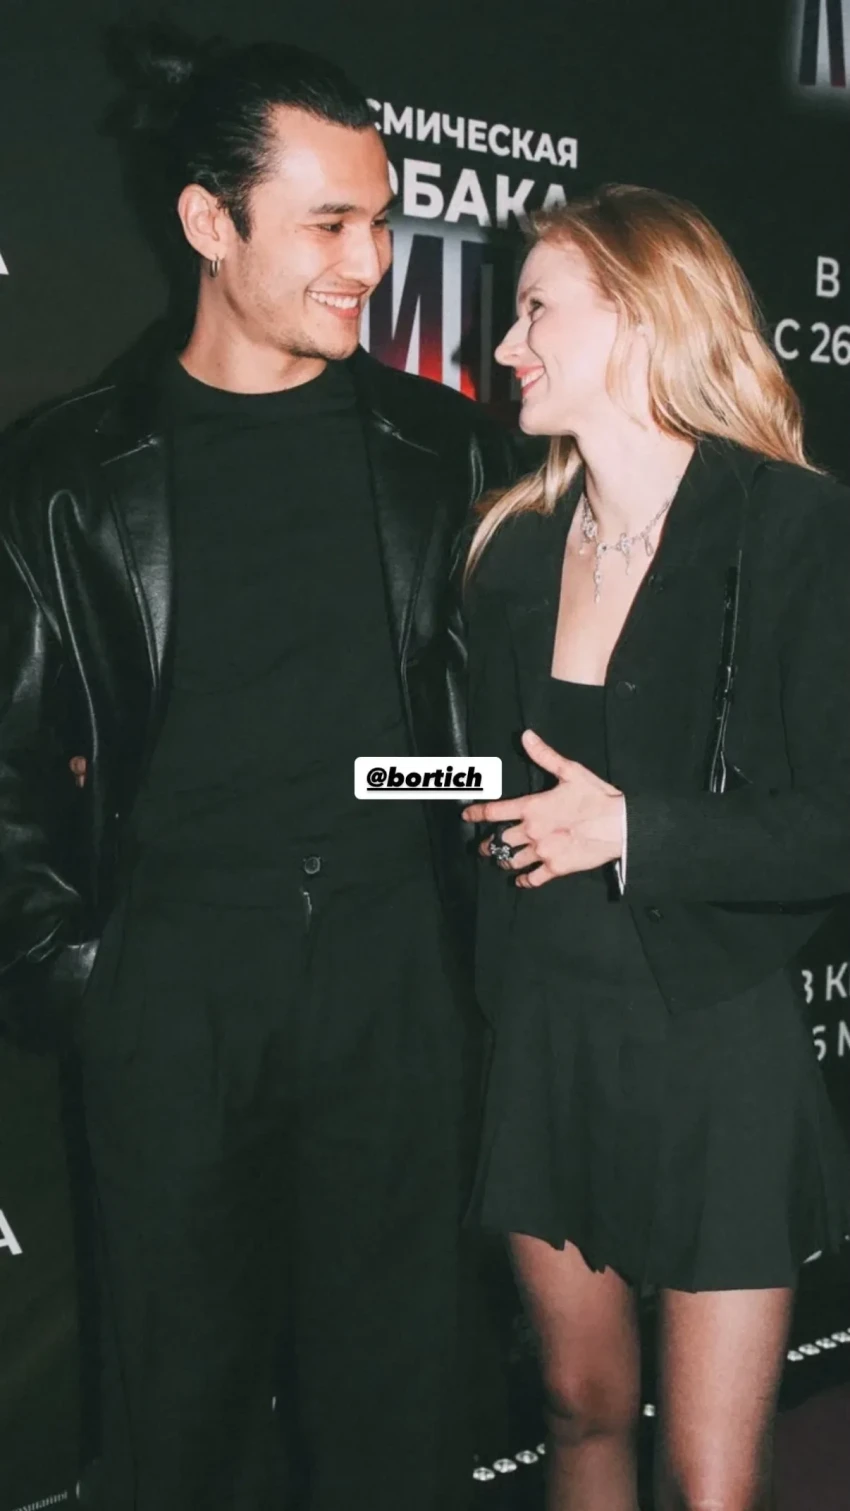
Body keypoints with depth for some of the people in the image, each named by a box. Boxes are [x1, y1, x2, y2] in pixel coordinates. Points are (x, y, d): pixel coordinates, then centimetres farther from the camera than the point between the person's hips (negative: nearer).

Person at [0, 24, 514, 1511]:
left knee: (387, 1363, 11)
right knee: (186, 1377, 12)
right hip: (172, 980, 0)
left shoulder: (439, 445, 4)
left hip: (390, 958, 1)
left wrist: (485, 903, 1)